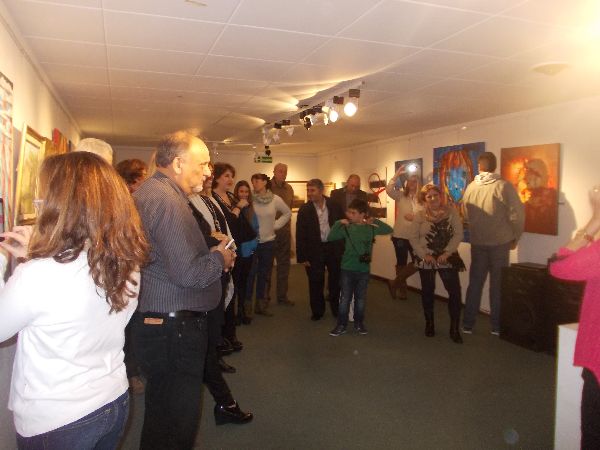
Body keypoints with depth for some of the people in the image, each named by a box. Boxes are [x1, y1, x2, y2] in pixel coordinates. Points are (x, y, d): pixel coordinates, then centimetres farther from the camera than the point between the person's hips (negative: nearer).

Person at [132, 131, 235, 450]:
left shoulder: (149, 191, 13)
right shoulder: (167, 199, -20)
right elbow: (188, 273, -26)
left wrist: (210, 254, 10)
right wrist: (219, 258, -7)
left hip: (156, 323, 11)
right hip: (173, 328, -11)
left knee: (162, 418, 24)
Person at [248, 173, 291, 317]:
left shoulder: (275, 199, -2)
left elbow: (287, 213, 12)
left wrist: (276, 225, 5)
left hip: (268, 241, 2)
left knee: (264, 274, 12)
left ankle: (260, 304, 25)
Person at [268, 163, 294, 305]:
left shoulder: (289, 189, 8)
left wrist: (288, 227, 14)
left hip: (285, 232, 5)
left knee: (284, 265, 11)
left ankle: (282, 296, 23)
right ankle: (265, 295, 21)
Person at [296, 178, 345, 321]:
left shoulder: (334, 206, -2)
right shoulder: (304, 209, -6)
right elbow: (300, 235, -5)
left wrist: (343, 248, 0)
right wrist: (302, 257, -7)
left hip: (334, 248, 1)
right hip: (315, 250, -1)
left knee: (336, 281, 11)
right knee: (315, 283, 6)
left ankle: (337, 309, 29)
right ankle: (317, 311, 23)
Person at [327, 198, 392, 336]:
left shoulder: (371, 228, -2)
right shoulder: (347, 227, -4)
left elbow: (389, 230, -4)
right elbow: (330, 237, -7)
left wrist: (375, 221, -11)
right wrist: (338, 223, -16)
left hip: (364, 269, 1)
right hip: (347, 268, -1)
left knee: (361, 298, 14)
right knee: (345, 298, 6)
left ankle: (359, 323, 29)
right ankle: (341, 325, 16)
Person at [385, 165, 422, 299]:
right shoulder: (400, 195, -1)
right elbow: (389, 190, -20)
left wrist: (415, 218, -17)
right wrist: (397, 175, -26)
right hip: (400, 235, -1)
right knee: (401, 263, 9)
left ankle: (395, 283, 15)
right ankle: (401, 289, 25)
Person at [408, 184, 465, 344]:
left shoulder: (451, 212, -2)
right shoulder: (420, 216, -1)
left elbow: (458, 234, -6)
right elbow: (413, 238, -4)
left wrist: (447, 253, -16)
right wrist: (424, 255, -14)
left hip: (447, 258, -1)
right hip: (426, 260, 1)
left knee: (455, 291, -9)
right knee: (427, 292, 13)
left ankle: (454, 329, 4)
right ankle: (429, 324, 31)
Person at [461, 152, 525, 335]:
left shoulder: (470, 187, 0)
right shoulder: (503, 186, -11)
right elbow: (517, 215, -12)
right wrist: (514, 238, 3)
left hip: (477, 243, 3)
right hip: (499, 243, -3)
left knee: (475, 282, 12)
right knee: (498, 284, 8)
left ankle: (468, 324, 17)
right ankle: (497, 326, 17)